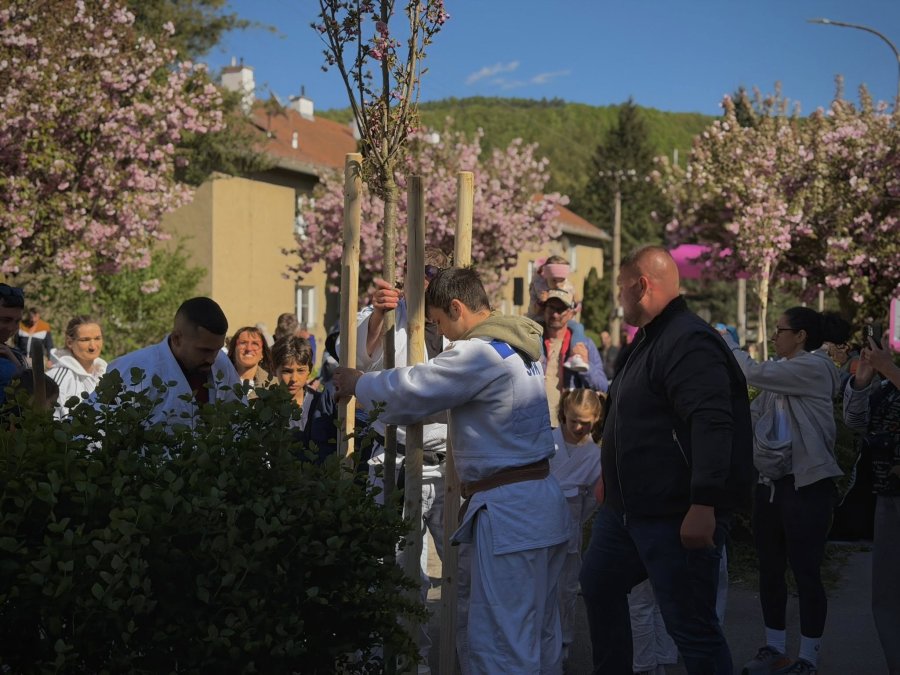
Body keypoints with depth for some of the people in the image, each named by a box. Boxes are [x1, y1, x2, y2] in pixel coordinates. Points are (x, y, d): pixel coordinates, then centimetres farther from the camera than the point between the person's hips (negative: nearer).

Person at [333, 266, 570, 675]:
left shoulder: (478, 354, -15)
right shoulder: (517, 348, 14)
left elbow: (409, 391, -10)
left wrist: (356, 384, 7)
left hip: (507, 511, -10)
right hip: (539, 505, 10)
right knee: (538, 633, 15)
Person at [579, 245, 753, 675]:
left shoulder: (688, 342, -18)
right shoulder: (649, 339, 16)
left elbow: (712, 425, -29)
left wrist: (703, 506, -35)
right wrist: (612, 479, 33)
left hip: (676, 516, -11)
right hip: (628, 507, 11)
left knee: (691, 626, -8)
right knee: (599, 586, 22)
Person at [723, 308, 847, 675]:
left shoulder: (815, 367, -11)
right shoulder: (780, 369, 14)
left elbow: (755, 373, -19)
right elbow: (754, 416, 14)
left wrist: (727, 342, -4)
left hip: (805, 484, -8)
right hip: (769, 482, 9)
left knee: (805, 571, -3)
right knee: (770, 569, 12)